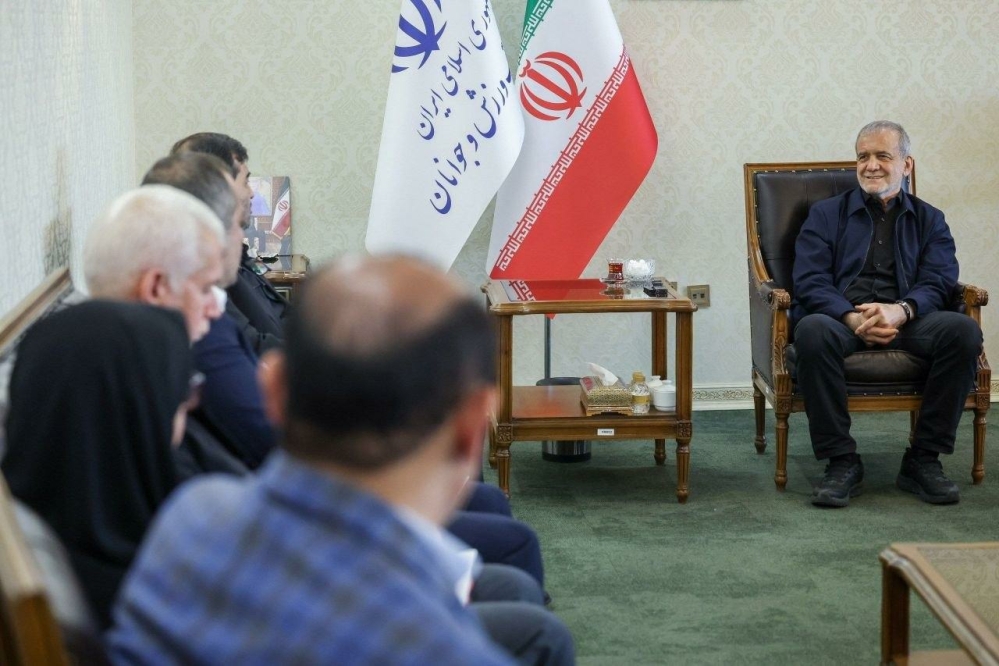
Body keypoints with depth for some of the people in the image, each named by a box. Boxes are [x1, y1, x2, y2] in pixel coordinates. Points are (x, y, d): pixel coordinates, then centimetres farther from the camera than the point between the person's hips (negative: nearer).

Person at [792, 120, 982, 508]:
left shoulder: (929, 221, 21)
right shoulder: (826, 215, 18)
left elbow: (939, 282, 4)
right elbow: (810, 281, 3)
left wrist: (901, 310, -20)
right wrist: (853, 318, -18)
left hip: (907, 321, 1)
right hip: (842, 319, -1)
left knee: (963, 331, -30)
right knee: (812, 331, -37)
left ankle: (923, 458, -19)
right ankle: (841, 462, -27)